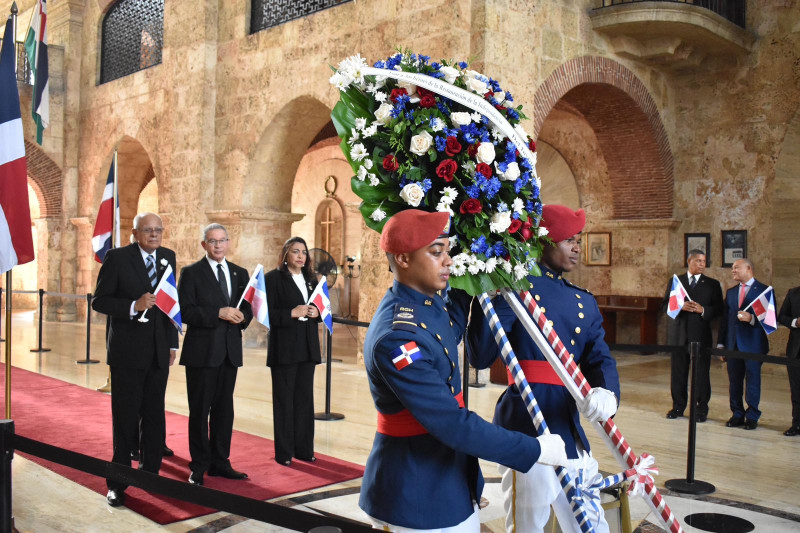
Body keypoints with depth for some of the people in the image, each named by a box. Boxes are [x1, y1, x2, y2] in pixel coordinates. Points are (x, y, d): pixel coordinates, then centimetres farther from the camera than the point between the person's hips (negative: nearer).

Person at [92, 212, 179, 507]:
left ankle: (150, 471, 23)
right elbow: (99, 300, -7)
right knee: (125, 417, 2)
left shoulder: (168, 257, 9)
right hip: (127, 350, -4)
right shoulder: (117, 257, -6)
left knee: (154, 415, 10)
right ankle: (118, 482, 13)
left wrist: (173, 342, 11)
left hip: (159, 350, 4)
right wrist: (134, 306, -22)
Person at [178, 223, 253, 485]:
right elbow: (185, 312, -13)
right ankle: (199, 466, 14)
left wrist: (242, 317, -9)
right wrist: (219, 313, -21)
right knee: (200, 411, 3)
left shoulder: (239, 273, 12)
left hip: (230, 351, 5)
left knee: (224, 409, 12)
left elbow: (247, 307, 14)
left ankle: (220, 462, 23)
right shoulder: (191, 273, -3)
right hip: (202, 351, -5)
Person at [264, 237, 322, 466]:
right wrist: (292, 313, -20)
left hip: (308, 347, 6)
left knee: (305, 397, 10)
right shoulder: (274, 278, -5)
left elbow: (321, 307, 18)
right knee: (284, 399, 2)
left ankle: (303, 448, 19)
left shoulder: (310, 279, 12)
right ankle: (284, 452, 11)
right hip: (284, 347, -5)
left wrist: (316, 312, -4)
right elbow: (267, 313, -11)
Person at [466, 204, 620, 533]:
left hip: (572, 431, 7)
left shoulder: (585, 302, 14)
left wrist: (607, 393, -18)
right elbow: (481, 358, -14)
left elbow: (600, 359, 4)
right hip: (527, 432, -7)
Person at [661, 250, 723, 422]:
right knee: (678, 371, 6)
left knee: (701, 372, 0)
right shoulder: (675, 281, 10)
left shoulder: (712, 284, 8)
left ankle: (701, 408, 11)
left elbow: (718, 309, 3)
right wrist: (680, 307, -13)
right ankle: (678, 406, 17)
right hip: (678, 334, 1)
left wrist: (702, 310, -15)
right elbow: (665, 306, 5)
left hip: (701, 334, -1)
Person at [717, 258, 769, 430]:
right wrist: (721, 343, 9)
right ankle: (737, 414, 17)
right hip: (733, 344, 5)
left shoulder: (764, 290, -1)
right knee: (734, 381, 8)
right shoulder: (730, 292, 15)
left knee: (753, 380, 0)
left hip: (753, 344, -5)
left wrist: (752, 318, -22)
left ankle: (752, 416, 10)